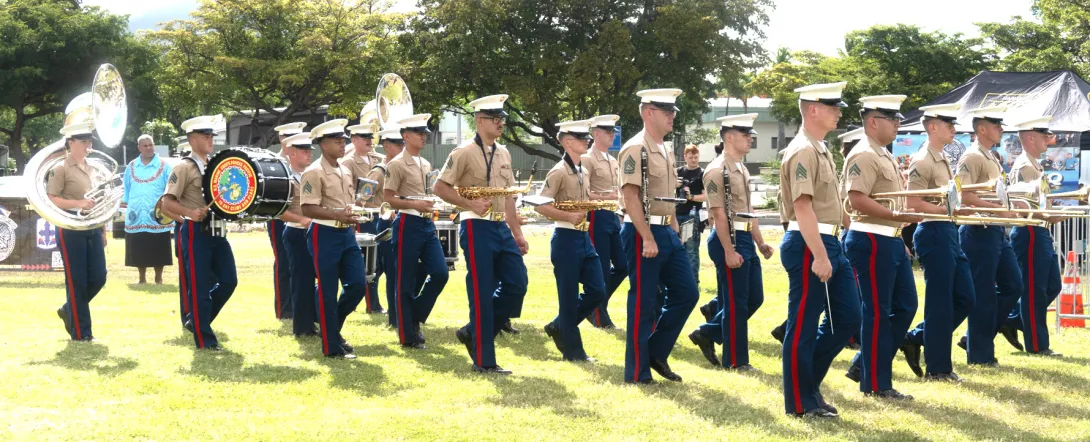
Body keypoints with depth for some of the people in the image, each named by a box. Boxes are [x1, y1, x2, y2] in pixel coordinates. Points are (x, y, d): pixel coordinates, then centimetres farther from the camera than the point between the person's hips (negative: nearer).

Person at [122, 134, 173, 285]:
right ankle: (142, 278, 18)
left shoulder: (164, 166, 1)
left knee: (158, 250, -1)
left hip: (157, 217, -3)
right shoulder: (131, 167, 11)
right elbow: (127, 189, 16)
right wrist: (124, 203, 8)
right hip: (137, 216, 3)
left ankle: (158, 278, 11)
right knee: (138, 250, 6)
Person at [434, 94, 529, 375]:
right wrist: (471, 204, -19)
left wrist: (517, 233, 15)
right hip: (477, 228, -8)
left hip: (502, 228, 8)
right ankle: (483, 360, 2)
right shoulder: (464, 152, -8)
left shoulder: (503, 153, 14)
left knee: (516, 285, 3)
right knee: (482, 294, -5)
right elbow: (440, 187, -9)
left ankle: (474, 333, 19)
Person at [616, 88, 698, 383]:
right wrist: (647, 238, -23)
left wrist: (675, 232, 19)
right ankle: (637, 373, 7)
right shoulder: (636, 149, -14)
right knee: (644, 304, -2)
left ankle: (656, 354, 19)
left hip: (667, 233, 9)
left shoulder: (665, 150, 15)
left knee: (686, 293, 8)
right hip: (643, 234, -9)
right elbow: (630, 197, -20)